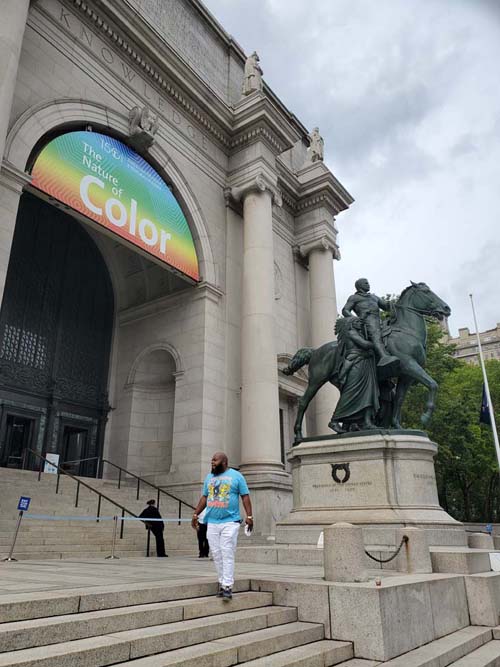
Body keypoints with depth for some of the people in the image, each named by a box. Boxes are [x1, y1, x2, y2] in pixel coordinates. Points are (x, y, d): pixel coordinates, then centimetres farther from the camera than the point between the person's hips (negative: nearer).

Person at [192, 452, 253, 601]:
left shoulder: (236, 476, 0)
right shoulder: (209, 477, 15)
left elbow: (245, 497, -2)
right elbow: (204, 497, 19)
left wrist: (249, 516, -9)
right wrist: (196, 514, 13)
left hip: (230, 522, -5)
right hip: (212, 522, 5)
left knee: (227, 555, -7)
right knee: (216, 554, 6)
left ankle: (227, 587, -3)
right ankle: (222, 582, 16)